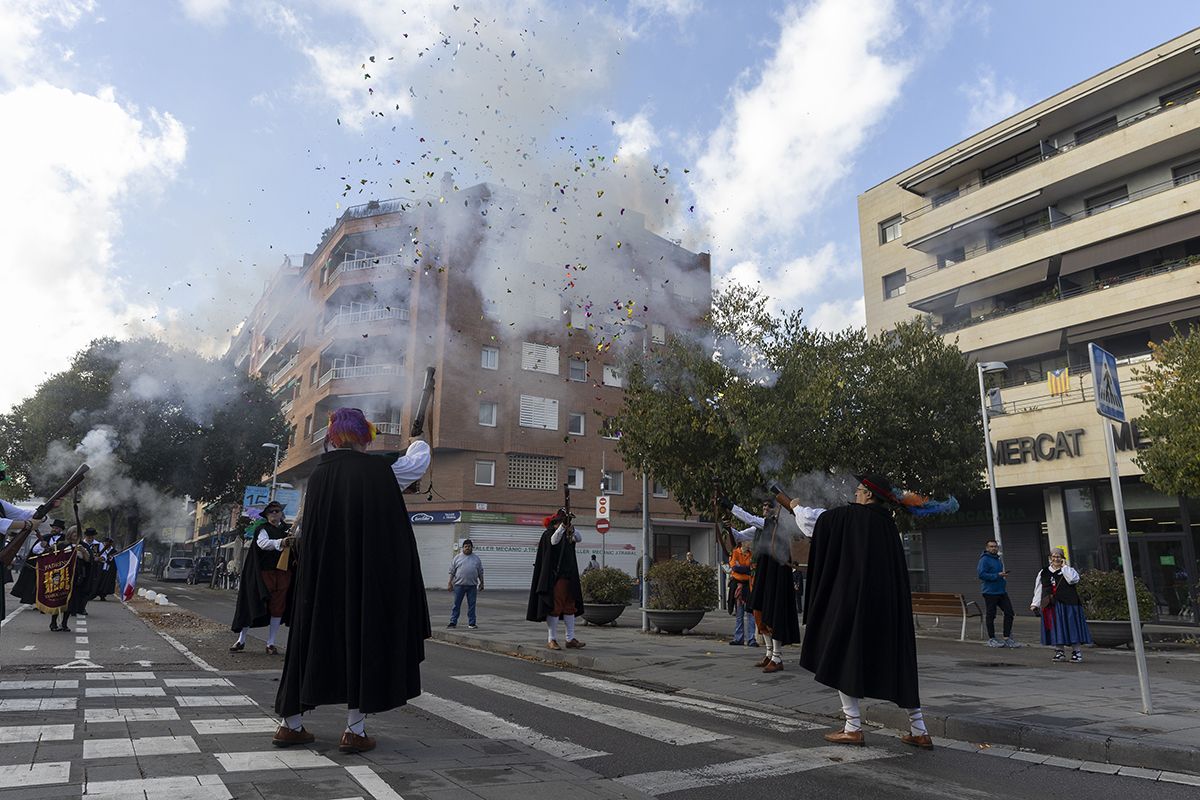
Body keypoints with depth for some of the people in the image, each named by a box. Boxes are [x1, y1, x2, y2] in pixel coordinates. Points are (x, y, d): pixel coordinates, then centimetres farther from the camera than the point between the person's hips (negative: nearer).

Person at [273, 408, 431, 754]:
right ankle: (354, 729, 10)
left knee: (314, 639, 15)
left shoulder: (318, 475, 2)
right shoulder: (377, 471, -11)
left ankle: (291, 723, 25)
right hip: (368, 575, -5)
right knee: (364, 637, 5)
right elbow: (419, 462, 7)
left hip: (321, 576, 5)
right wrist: (417, 444, 29)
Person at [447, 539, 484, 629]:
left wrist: (481, 583, 10)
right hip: (459, 585, -1)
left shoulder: (476, 558, 10)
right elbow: (452, 571, 4)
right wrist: (449, 583, -1)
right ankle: (453, 622, 7)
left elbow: (480, 572, 13)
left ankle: (471, 623, 10)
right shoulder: (457, 557, 6)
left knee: (471, 605, 4)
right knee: (456, 604, 1)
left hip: (472, 585, 1)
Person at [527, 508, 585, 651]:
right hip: (553, 576, -7)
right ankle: (551, 639, 2)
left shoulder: (567, 534, 13)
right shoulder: (548, 533, -4)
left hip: (569, 576, 7)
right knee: (554, 607, -5)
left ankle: (570, 639, 13)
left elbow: (579, 538, -4)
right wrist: (563, 525, -37)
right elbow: (554, 540, -26)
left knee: (570, 607, 7)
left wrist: (570, 526, -21)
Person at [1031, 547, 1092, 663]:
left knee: (1071, 627, -2)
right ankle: (1059, 651, 12)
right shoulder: (1043, 573, 12)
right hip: (1051, 606, 3)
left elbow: (1073, 579, -19)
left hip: (1068, 605, -3)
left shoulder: (1069, 570, 5)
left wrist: (1064, 566, -10)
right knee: (1056, 629, 4)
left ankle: (1076, 652, 8)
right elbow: (1038, 590, 14)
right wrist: (1035, 604, 9)